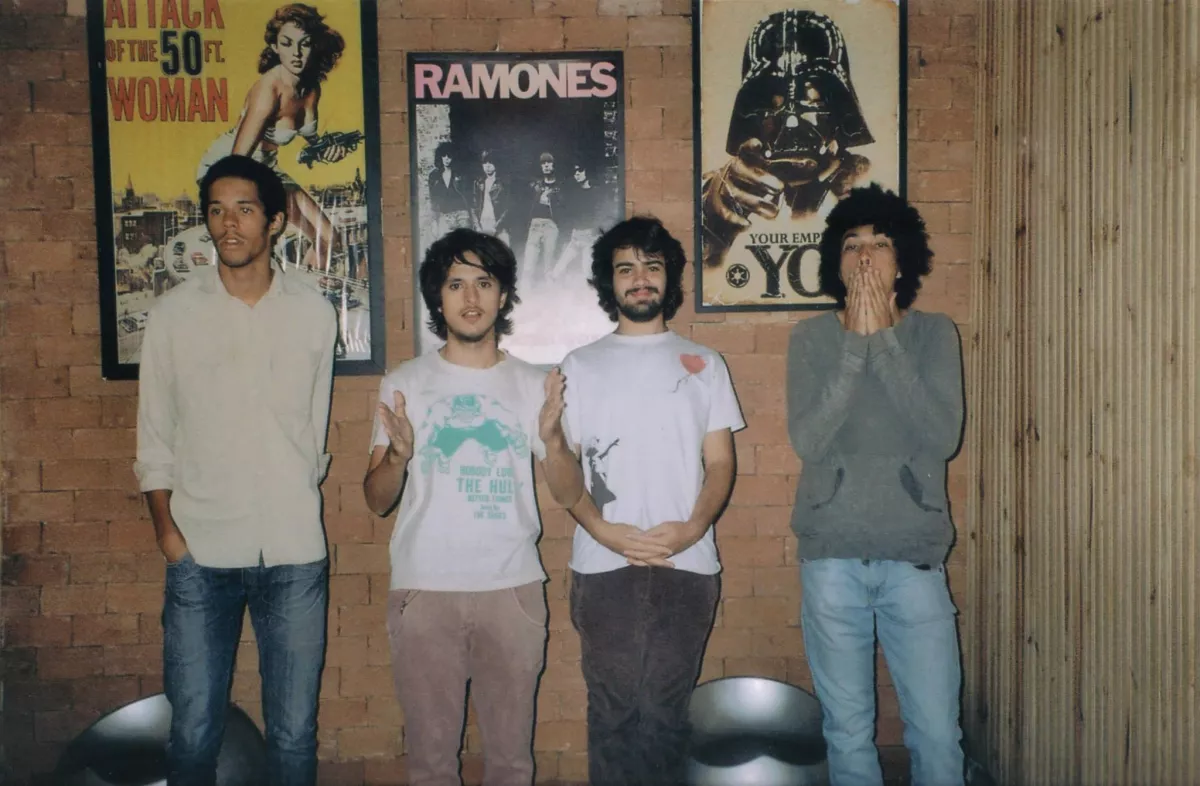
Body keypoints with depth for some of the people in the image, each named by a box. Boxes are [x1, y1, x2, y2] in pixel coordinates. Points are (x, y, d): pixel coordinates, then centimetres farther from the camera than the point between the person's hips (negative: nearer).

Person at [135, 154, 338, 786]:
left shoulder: (314, 313, 3)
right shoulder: (173, 313, 2)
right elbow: (154, 437, 6)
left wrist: (296, 508, 9)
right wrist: (166, 527, -2)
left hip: (294, 553, 1)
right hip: (200, 552, 0)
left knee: (294, 734, 8)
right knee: (192, 735, 5)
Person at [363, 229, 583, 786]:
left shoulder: (533, 385, 5)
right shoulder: (404, 384, 2)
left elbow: (569, 495, 2)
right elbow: (377, 500, 2)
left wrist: (552, 437, -17)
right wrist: (399, 453, -18)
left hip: (512, 589, 1)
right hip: (423, 590, 0)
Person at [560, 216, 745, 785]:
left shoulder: (704, 364, 12)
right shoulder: (580, 366, 10)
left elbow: (720, 462, 7)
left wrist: (694, 526, -11)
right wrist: (601, 528, -12)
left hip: (686, 563, 0)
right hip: (603, 565, 0)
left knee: (664, 711, 2)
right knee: (613, 709, 3)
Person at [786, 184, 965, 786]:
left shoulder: (934, 334, 3)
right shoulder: (812, 337, 2)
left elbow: (943, 436, -12)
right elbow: (807, 441, -11)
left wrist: (883, 337, -13)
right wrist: (856, 341, -14)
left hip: (915, 559, 0)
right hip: (833, 558, 0)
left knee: (938, 737, 3)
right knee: (848, 735, 9)